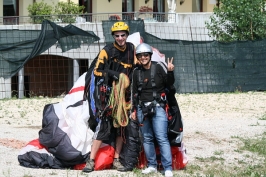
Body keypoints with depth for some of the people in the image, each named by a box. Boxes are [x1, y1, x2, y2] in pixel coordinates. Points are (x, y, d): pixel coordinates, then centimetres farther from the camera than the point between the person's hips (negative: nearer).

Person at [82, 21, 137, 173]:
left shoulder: (131, 49, 7)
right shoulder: (107, 51, -7)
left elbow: (135, 69, 20)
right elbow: (97, 71, -9)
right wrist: (113, 74, -22)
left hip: (125, 95, 5)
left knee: (122, 128, 9)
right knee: (104, 127, -11)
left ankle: (116, 160, 19)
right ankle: (91, 161, -9)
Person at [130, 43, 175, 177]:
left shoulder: (159, 67, -2)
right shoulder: (137, 72, 11)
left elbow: (169, 83, -5)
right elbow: (134, 92, 17)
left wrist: (170, 72, -23)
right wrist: (133, 110, 16)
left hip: (158, 107, -5)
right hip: (142, 108, 5)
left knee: (161, 138, -11)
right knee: (147, 138, 9)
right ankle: (152, 165, 19)